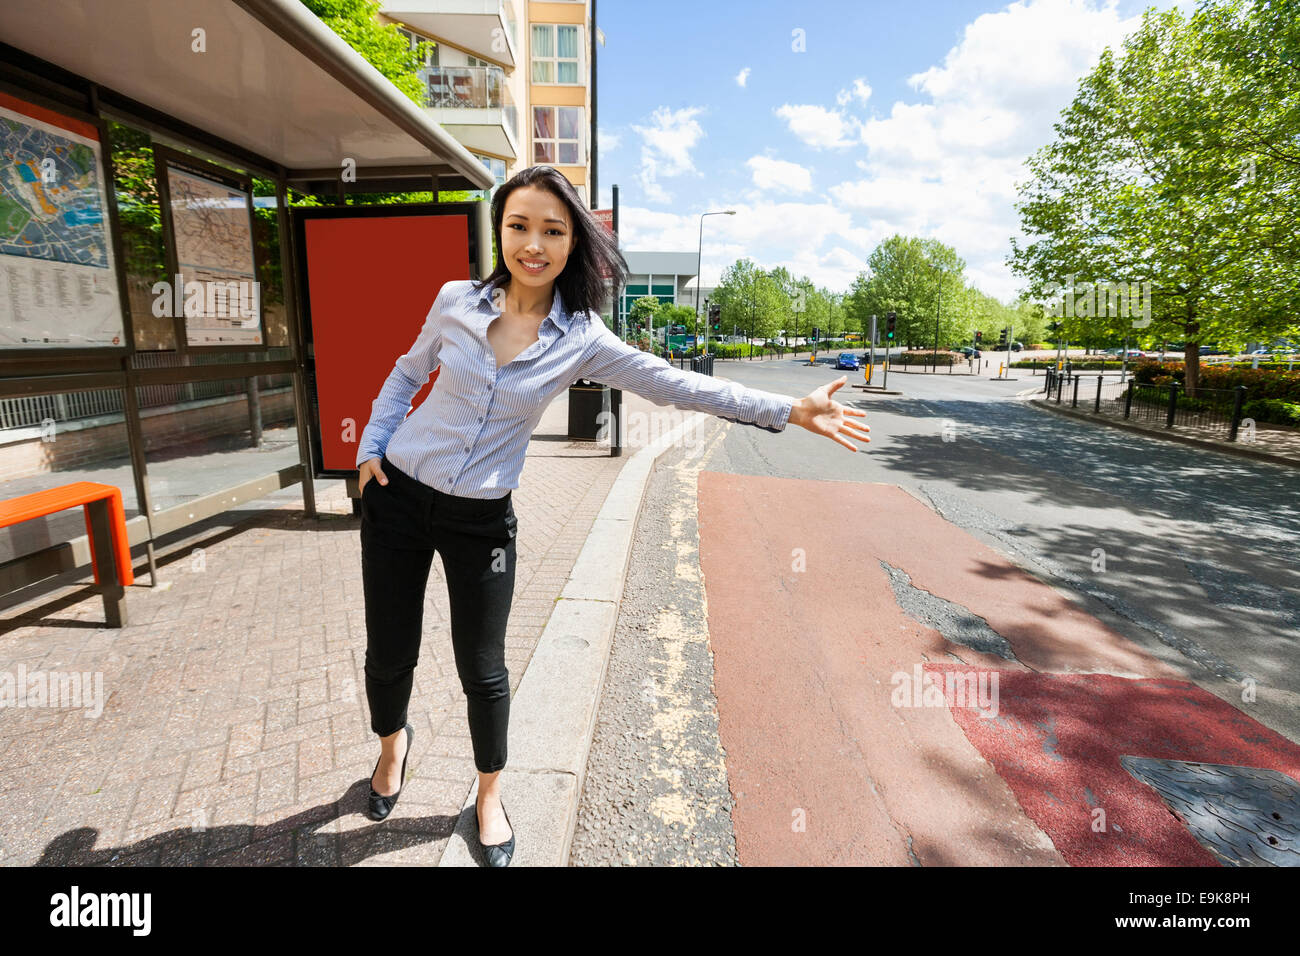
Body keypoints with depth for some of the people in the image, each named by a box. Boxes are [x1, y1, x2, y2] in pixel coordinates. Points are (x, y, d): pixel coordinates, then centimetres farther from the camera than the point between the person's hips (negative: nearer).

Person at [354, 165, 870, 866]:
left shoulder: (581, 340, -8)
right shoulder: (456, 301, -4)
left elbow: (675, 384, -11)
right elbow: (406, 374, 13)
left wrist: (787, 409, -16)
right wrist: (372, 445, 3)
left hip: (482, 518, -1)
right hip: (398, 494, 2)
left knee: (483, 670, 5)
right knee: (389, 655, 10)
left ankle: (490, 796, 35)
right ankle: (392, 742, 47)